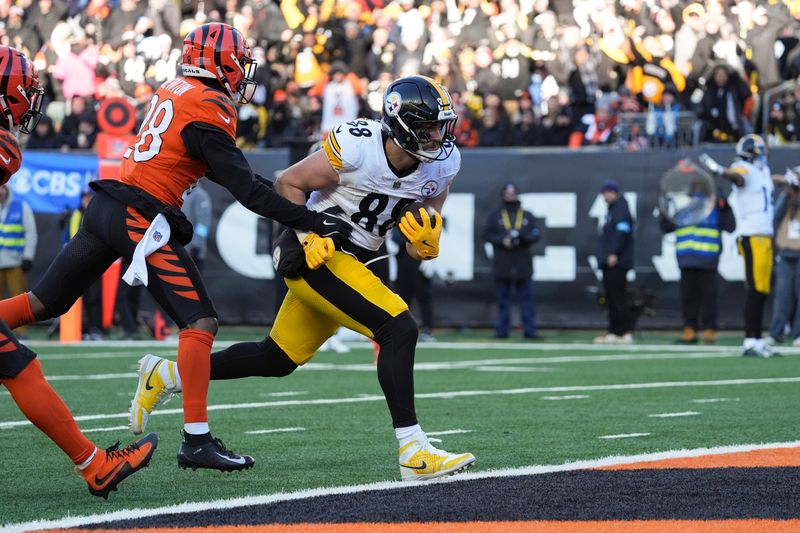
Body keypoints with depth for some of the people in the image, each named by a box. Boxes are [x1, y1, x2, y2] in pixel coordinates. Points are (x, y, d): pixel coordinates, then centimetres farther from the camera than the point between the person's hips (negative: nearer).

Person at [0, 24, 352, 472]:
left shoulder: (174, 92, 16)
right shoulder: (209, 110, -10)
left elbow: (219, 170, 23)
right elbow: (246, 191, -13)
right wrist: (310, 221, -10)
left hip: (106, 205, 9)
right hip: (141, 218, -9)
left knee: (44, 304, 16)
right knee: (201, 322, -6)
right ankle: (196, 441, -11)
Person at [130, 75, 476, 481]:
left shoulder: (442, 165, -3)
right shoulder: (356, 148, -22)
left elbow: (422, 245, 5)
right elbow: (288, 183, -7)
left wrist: (426, 242, -17)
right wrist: (308, 234, -19)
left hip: (351, 263, 8)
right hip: (316, 255, -8)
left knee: (277, 360, 16)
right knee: (398, 329, -21)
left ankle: (167, 375, 32)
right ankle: (413, 451, -18)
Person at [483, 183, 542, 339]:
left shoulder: (527, 216, 12)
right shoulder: (494, 216, 9)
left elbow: (536, 234, 7)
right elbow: (487, 235, 3)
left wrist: (523, 237, -13)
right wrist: (502, 240, -12)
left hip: (523, 264, 1)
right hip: (502, 265, -1)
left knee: (527, 298, -3)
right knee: (503, 299, 2)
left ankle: (529, 329, -2)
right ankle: (502, 330, 7)